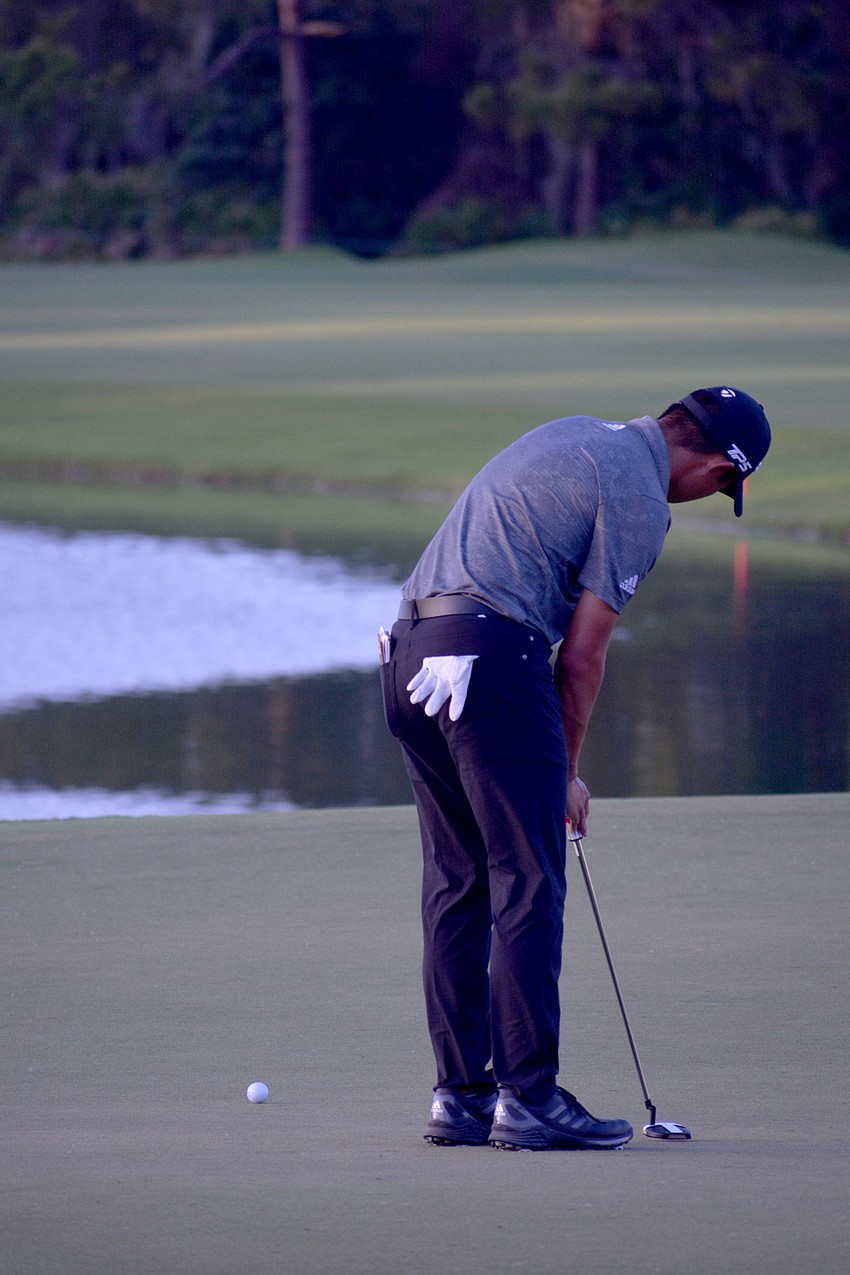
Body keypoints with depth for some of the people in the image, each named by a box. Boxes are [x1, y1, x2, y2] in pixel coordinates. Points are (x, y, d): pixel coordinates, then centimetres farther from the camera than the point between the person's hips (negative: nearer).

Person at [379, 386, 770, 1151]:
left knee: (456, 886, 11)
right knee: (527, 884, -5)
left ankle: (460, 1095, 12)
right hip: (492, 657, -9)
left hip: (412, 654, 9)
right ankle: (528, 1098, -7)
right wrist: (567, 773, 8)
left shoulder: (573, 436, 22)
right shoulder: (638, 497, -5)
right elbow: (581, 655, -5)